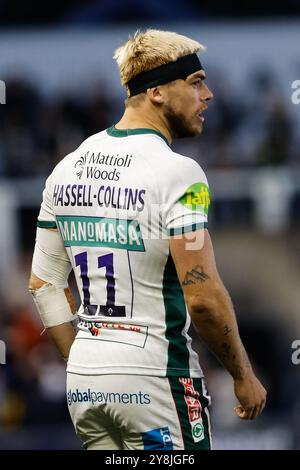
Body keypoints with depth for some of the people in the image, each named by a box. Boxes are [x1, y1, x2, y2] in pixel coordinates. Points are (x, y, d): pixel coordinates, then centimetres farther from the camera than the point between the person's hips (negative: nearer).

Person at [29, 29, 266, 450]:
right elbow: (203, 297, -16)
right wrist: (243, 375, -4)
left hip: (84, 377, 7)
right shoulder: (176, 173, -13)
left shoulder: (67, 168, 9)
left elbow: (44, 285, 14)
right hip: (154, 376, -7)